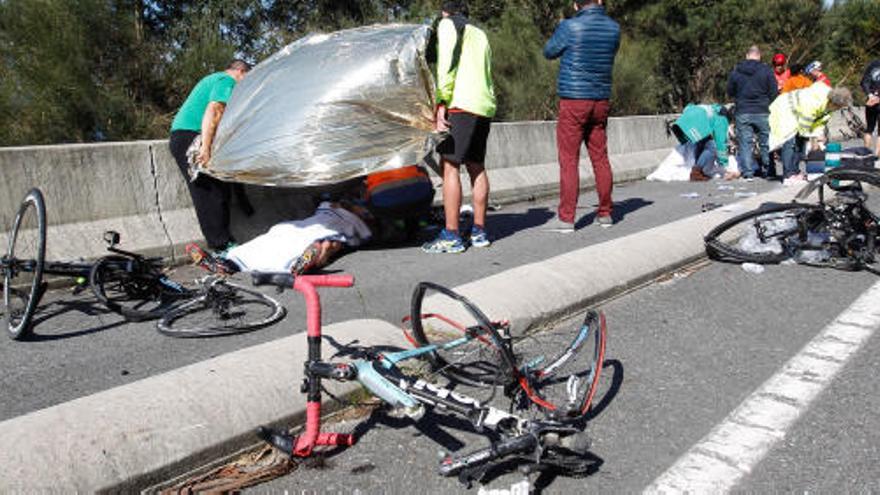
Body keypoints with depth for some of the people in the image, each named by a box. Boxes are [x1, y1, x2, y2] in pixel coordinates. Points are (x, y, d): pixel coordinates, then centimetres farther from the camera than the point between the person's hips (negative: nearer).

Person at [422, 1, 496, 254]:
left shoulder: (447, 24, 6)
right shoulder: (481, 34, 28)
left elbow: (447, 64, -8)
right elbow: (486, 74, 20)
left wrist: (440, 104, -11)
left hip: (462, 104, -8)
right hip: (486, 106, 8)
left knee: (449, 165, -8)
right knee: (476, 167, 12)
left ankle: (451, 236, -11)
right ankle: (479, 232, 15)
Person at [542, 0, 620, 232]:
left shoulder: (569, 27, -10)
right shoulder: (613, 28, 4)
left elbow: (549, 52, 6)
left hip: (573, 102, -5)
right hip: (601, 102, 5)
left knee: (569, 161, -3)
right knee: (600, 159, 11)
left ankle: (566, 218, -3)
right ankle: (605, 213, 17)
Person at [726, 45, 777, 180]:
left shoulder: (735, 71, 2)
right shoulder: (767, 71, -3)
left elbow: (730, 92, 11)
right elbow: (773, 93, -2)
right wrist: (767, 104, 14)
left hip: (743, 113, 1)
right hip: (762, 113, -1)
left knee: (745, 143, 4)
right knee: (766, 143, 10)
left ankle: (747, 173, 0)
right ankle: (768, 171, 17)